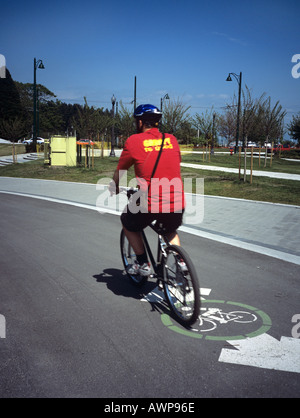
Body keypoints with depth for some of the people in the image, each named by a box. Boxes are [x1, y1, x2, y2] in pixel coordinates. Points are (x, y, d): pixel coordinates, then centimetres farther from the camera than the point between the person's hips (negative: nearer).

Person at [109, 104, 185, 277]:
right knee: (171, 231, 35)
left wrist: (114, 190, 31)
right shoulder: (172, 140, 11)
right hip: (177, 204, 4)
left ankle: (143, 264, 27)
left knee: (128, 223, 28)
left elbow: (119, 173, 11)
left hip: (150, 205, -4)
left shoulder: (134, 141, 1)